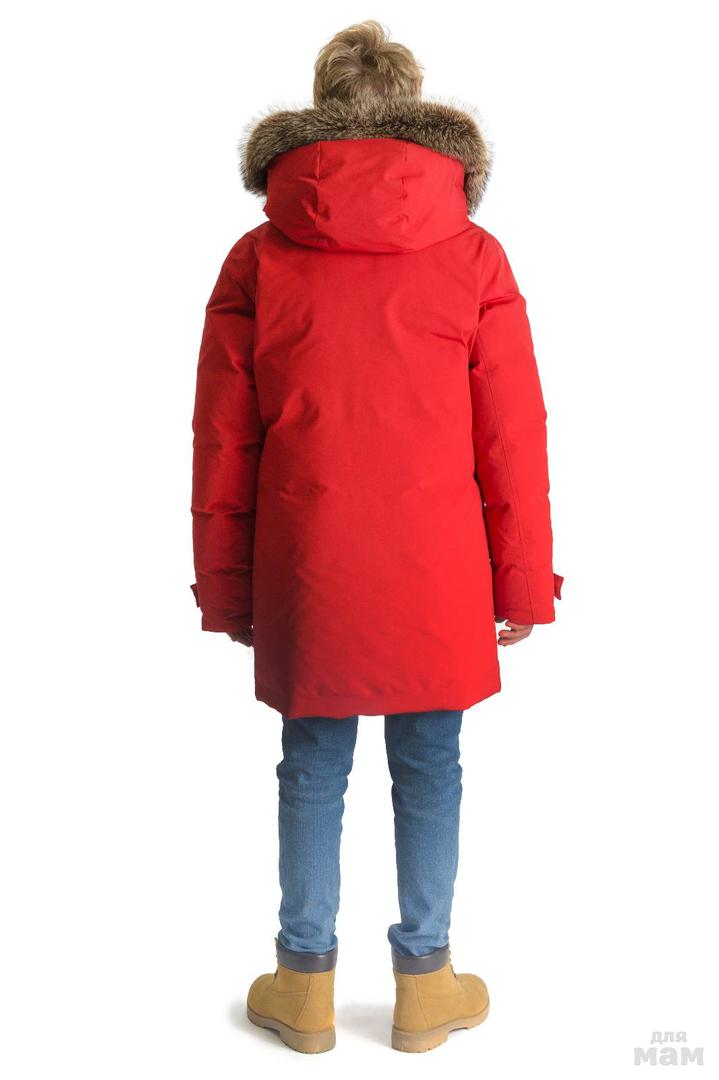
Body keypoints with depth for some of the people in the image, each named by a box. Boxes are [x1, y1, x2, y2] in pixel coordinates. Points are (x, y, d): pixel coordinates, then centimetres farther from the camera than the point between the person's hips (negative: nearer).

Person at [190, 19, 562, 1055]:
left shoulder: (257, 258, 0)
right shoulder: (474, 257, -3)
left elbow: (222, 442, 1)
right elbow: (513, 439, -2)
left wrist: (225, 585, 10)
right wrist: (523, 581, 7)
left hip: (305, 570, 1)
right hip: (435, 575, -1)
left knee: (313, 769, 14)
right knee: (429, 767, 13)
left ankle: (306, 983, 26)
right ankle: (425, 982, 26)